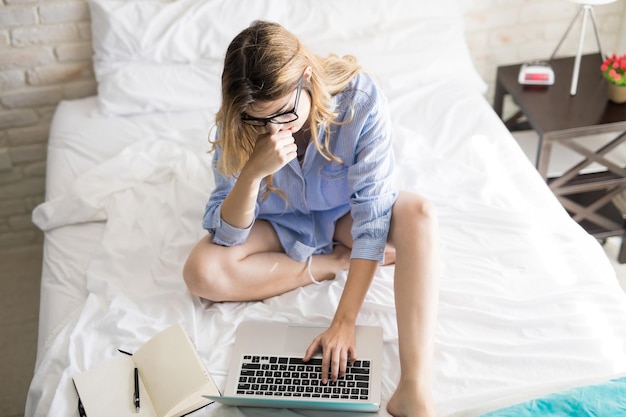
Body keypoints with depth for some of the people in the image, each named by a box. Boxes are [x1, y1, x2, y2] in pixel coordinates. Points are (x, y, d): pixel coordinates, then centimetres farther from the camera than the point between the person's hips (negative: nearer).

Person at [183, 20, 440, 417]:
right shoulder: (238, 124, -24)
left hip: (344, 213, -1)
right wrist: (254, 171, -41)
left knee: (419, 213, -32)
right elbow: (228, 235, -22)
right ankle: (338, 261, -11)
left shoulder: (361, 98, -30)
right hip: (282, 224, 2)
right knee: (201, 272, -25)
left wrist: (345, 321, -36)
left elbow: (372, 213, -31)